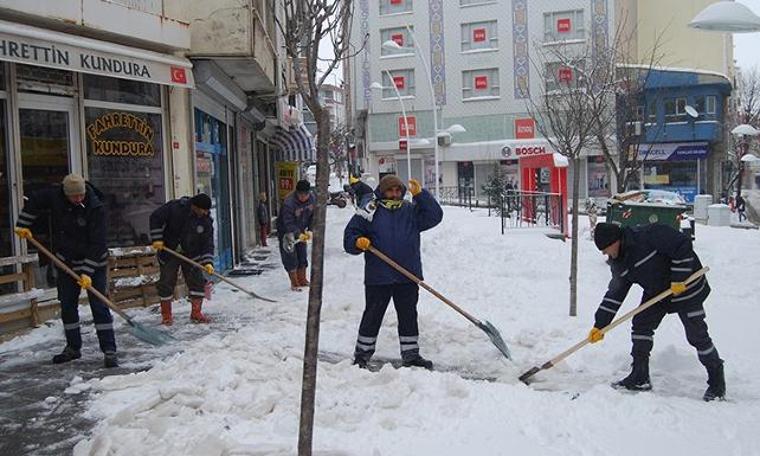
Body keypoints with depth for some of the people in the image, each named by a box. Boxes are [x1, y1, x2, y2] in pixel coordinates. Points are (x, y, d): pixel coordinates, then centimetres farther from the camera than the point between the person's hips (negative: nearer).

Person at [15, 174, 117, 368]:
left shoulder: (96, 208, -24)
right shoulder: (54, 195, -11)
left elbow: (97, 244, -24)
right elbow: (34, 201, 12)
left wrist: (87, 272, -26)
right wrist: (23, 225, 7)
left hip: (92, 263, -5)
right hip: (66, 262, 5)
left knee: (99, 307, -8)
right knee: (67, 306, 12)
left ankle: (109, 350, -6)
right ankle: (73, 347, 26)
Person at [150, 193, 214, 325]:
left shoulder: (206, 221, -10)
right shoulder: (174, 207, -17)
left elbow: (208, 243, -12)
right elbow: (155, 218, -11)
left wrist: (207, 262, -24)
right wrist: (157, 238, -17)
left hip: (191, 255, 3)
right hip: (169, 252, -2)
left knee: (197, 282, -2)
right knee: (166, 283, 1)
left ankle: (196, 314, 9)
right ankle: (166, 315, 16)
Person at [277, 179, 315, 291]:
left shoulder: (313, 198, -12)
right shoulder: (289, 202, -31)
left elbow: (313, 216, -1)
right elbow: (288, 223, -30)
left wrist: (309, 230, -10)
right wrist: (299, 235, -37)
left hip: (301, 231, 6)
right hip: (286, 232, -6)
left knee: (302, 256, 12)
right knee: (290, 257, -7)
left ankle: (302, 280, 26)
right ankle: (294, 284, 2)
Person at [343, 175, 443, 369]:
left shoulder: (411, 211, 10)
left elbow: (435, 216, -2)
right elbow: (349, 237, 3)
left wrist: (420, 195, -8)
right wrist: (358, 242, -20)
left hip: (408, 276, 3)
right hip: (378, 277, -3)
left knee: (408, 316, 11)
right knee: (373, 315, 6)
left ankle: (410, 354, 23)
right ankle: (362, 353, 20)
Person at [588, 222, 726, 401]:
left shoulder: (648, 235, -28)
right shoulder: (618, 262, -3)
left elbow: (683, 244, -26)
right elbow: (615, 294, 0)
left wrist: (679, 278, -25)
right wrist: (600, 325, -4)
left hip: (686, 286, -7)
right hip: (656, 291, 7)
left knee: (696, 334, -3)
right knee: (641, 324, -1)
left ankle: (717, 381, 16)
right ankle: (640, 379, 8)